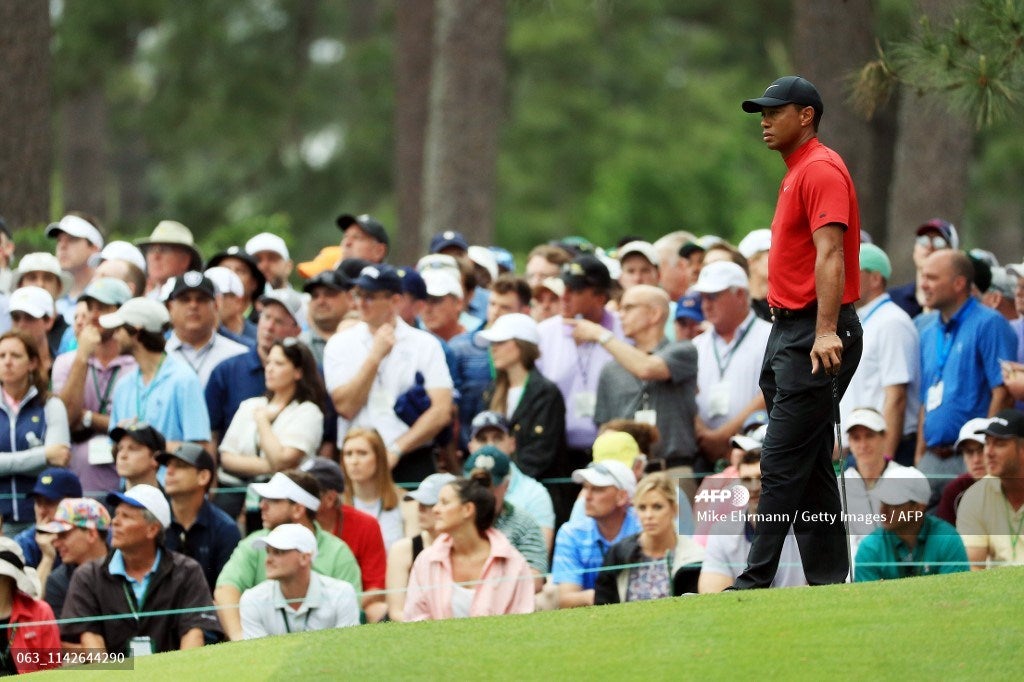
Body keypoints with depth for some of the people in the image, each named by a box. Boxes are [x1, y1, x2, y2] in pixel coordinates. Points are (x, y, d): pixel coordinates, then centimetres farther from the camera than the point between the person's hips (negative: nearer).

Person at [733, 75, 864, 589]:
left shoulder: (821, 169, -11)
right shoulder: (796, 173, 20)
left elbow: (830, 253, -22)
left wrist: (825, 332, -31)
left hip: (815, 339, -11)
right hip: (788, 332, 11)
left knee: (782, 463, -13)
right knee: (810, 466, 10)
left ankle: (757, 581, -16)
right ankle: (828, 582, 11)